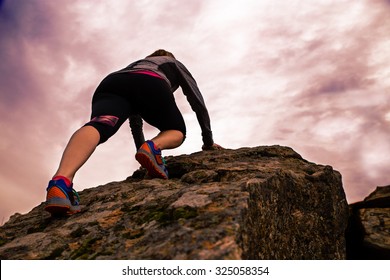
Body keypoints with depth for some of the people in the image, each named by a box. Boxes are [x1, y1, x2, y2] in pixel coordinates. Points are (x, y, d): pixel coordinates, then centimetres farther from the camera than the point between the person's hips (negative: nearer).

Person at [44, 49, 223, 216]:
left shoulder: (136, 65, 49)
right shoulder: (175, 64, 39)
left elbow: (134, 117, 48)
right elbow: (197, 101, 35)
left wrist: (140, 148, 52)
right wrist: (208, 141, 41)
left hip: (111, 85, 3)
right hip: (150, 86, -3)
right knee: (177, 131, 18)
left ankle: (61, 180, -55)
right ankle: (153, 146, -18)